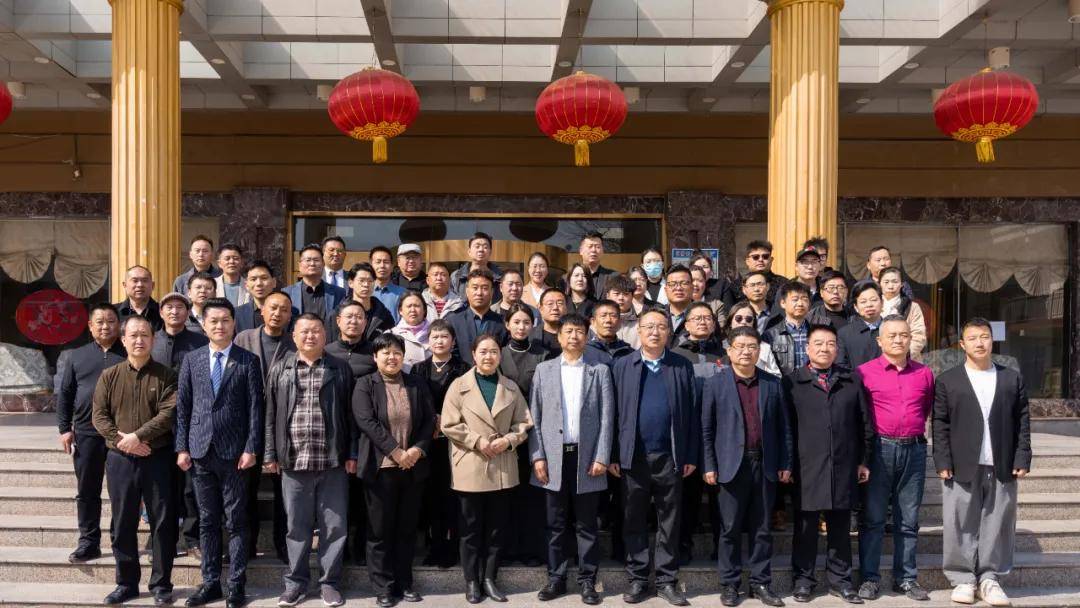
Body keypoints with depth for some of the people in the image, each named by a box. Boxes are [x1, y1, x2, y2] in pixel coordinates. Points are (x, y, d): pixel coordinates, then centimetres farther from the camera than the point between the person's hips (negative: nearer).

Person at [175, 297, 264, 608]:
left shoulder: (248, 360, 0)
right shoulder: (191, 360, 8)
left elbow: (255, 408, -3)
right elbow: (182, 407, 8)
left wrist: (251, 449, -9)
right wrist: (182, 447, 3)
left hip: (234, 451, -3)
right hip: (200, 450, 3)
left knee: (236, 521, 3)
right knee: (207, 520, 10)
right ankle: (210, 582, 19)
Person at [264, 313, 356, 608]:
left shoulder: (340, 369, 5)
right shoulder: (280, 369, 8)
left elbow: (350, 415, 4)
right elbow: (271, 415, 8)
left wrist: (351, 454, -1)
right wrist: (270, 455, 3)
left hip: (333, 461, -1)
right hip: (293, 461, 1)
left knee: (334, 525, 5)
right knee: (297, 525, 9)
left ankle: (330, 582, 18)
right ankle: (296, 582, 23)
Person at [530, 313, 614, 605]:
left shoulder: (600, 371, 5)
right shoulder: (544, 370, 8)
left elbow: (607, 417, 1)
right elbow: (535, 417, 5)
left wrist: (602, 457, -7)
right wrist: (537, 456, -3)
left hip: (587, 456, -1)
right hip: (554, 457, 1)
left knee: (587, 525, 6)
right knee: (555, 524, 8)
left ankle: (587, 581, 15)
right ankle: (556, 578, 19)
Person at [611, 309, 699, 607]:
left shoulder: (683, 366, 5)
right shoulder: (622, 365, 5)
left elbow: (692, 413, 4)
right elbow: (615, 412, 2)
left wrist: (691, 456, -1)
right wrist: (613, 455, -2)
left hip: (670, 457, 0)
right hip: (633, 456, 0)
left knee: (669, 522, 8)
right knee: (634, 521, 8)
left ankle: (667, 580, 18)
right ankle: (637, 579, 19)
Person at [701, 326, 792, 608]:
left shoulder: (773, 384, 8)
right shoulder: (715, 384, 0)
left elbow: (783, 427, 9)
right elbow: (706, 429, -1)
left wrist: (786, 464, 5)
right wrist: (708, 466, -6)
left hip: (765, 465, 2)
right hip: (731, 465, -2)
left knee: (762, 529, 9)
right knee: (730, 529, 4)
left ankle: (761, 583, 19)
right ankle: (729, 584, 15)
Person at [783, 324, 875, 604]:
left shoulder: (852, 380, 10)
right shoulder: (791, 381, 2)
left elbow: (864, 423, 12)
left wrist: (864, 460, 9)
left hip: (844, 467, 2)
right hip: (806, 468, -2)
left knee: (840, 526, 10)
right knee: (806, 526, 6)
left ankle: (839, 579, 23)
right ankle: (803, 579, 18)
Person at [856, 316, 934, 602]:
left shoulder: (924, 374, 8)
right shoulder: (865, 372, -3)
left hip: (914, 450, 3)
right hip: (879, 449, -3)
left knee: (908, 519, 10)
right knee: (873, 517, 3)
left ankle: (906, 578, 19)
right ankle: (870, 578, 11)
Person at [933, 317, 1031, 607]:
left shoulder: (1012, 378, 9)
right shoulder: (947, 380, 2)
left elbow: (1022, 422, 8)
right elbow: (940, 425, 0)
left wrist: (1022, 459, 0)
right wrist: (943, 463, -7)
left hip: (1002, 468, 2)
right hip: (962, 468, -2)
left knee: (997, 525, 6)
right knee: (961, 525, 2)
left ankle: (989, 578, 18)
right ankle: (963, 579, 12)